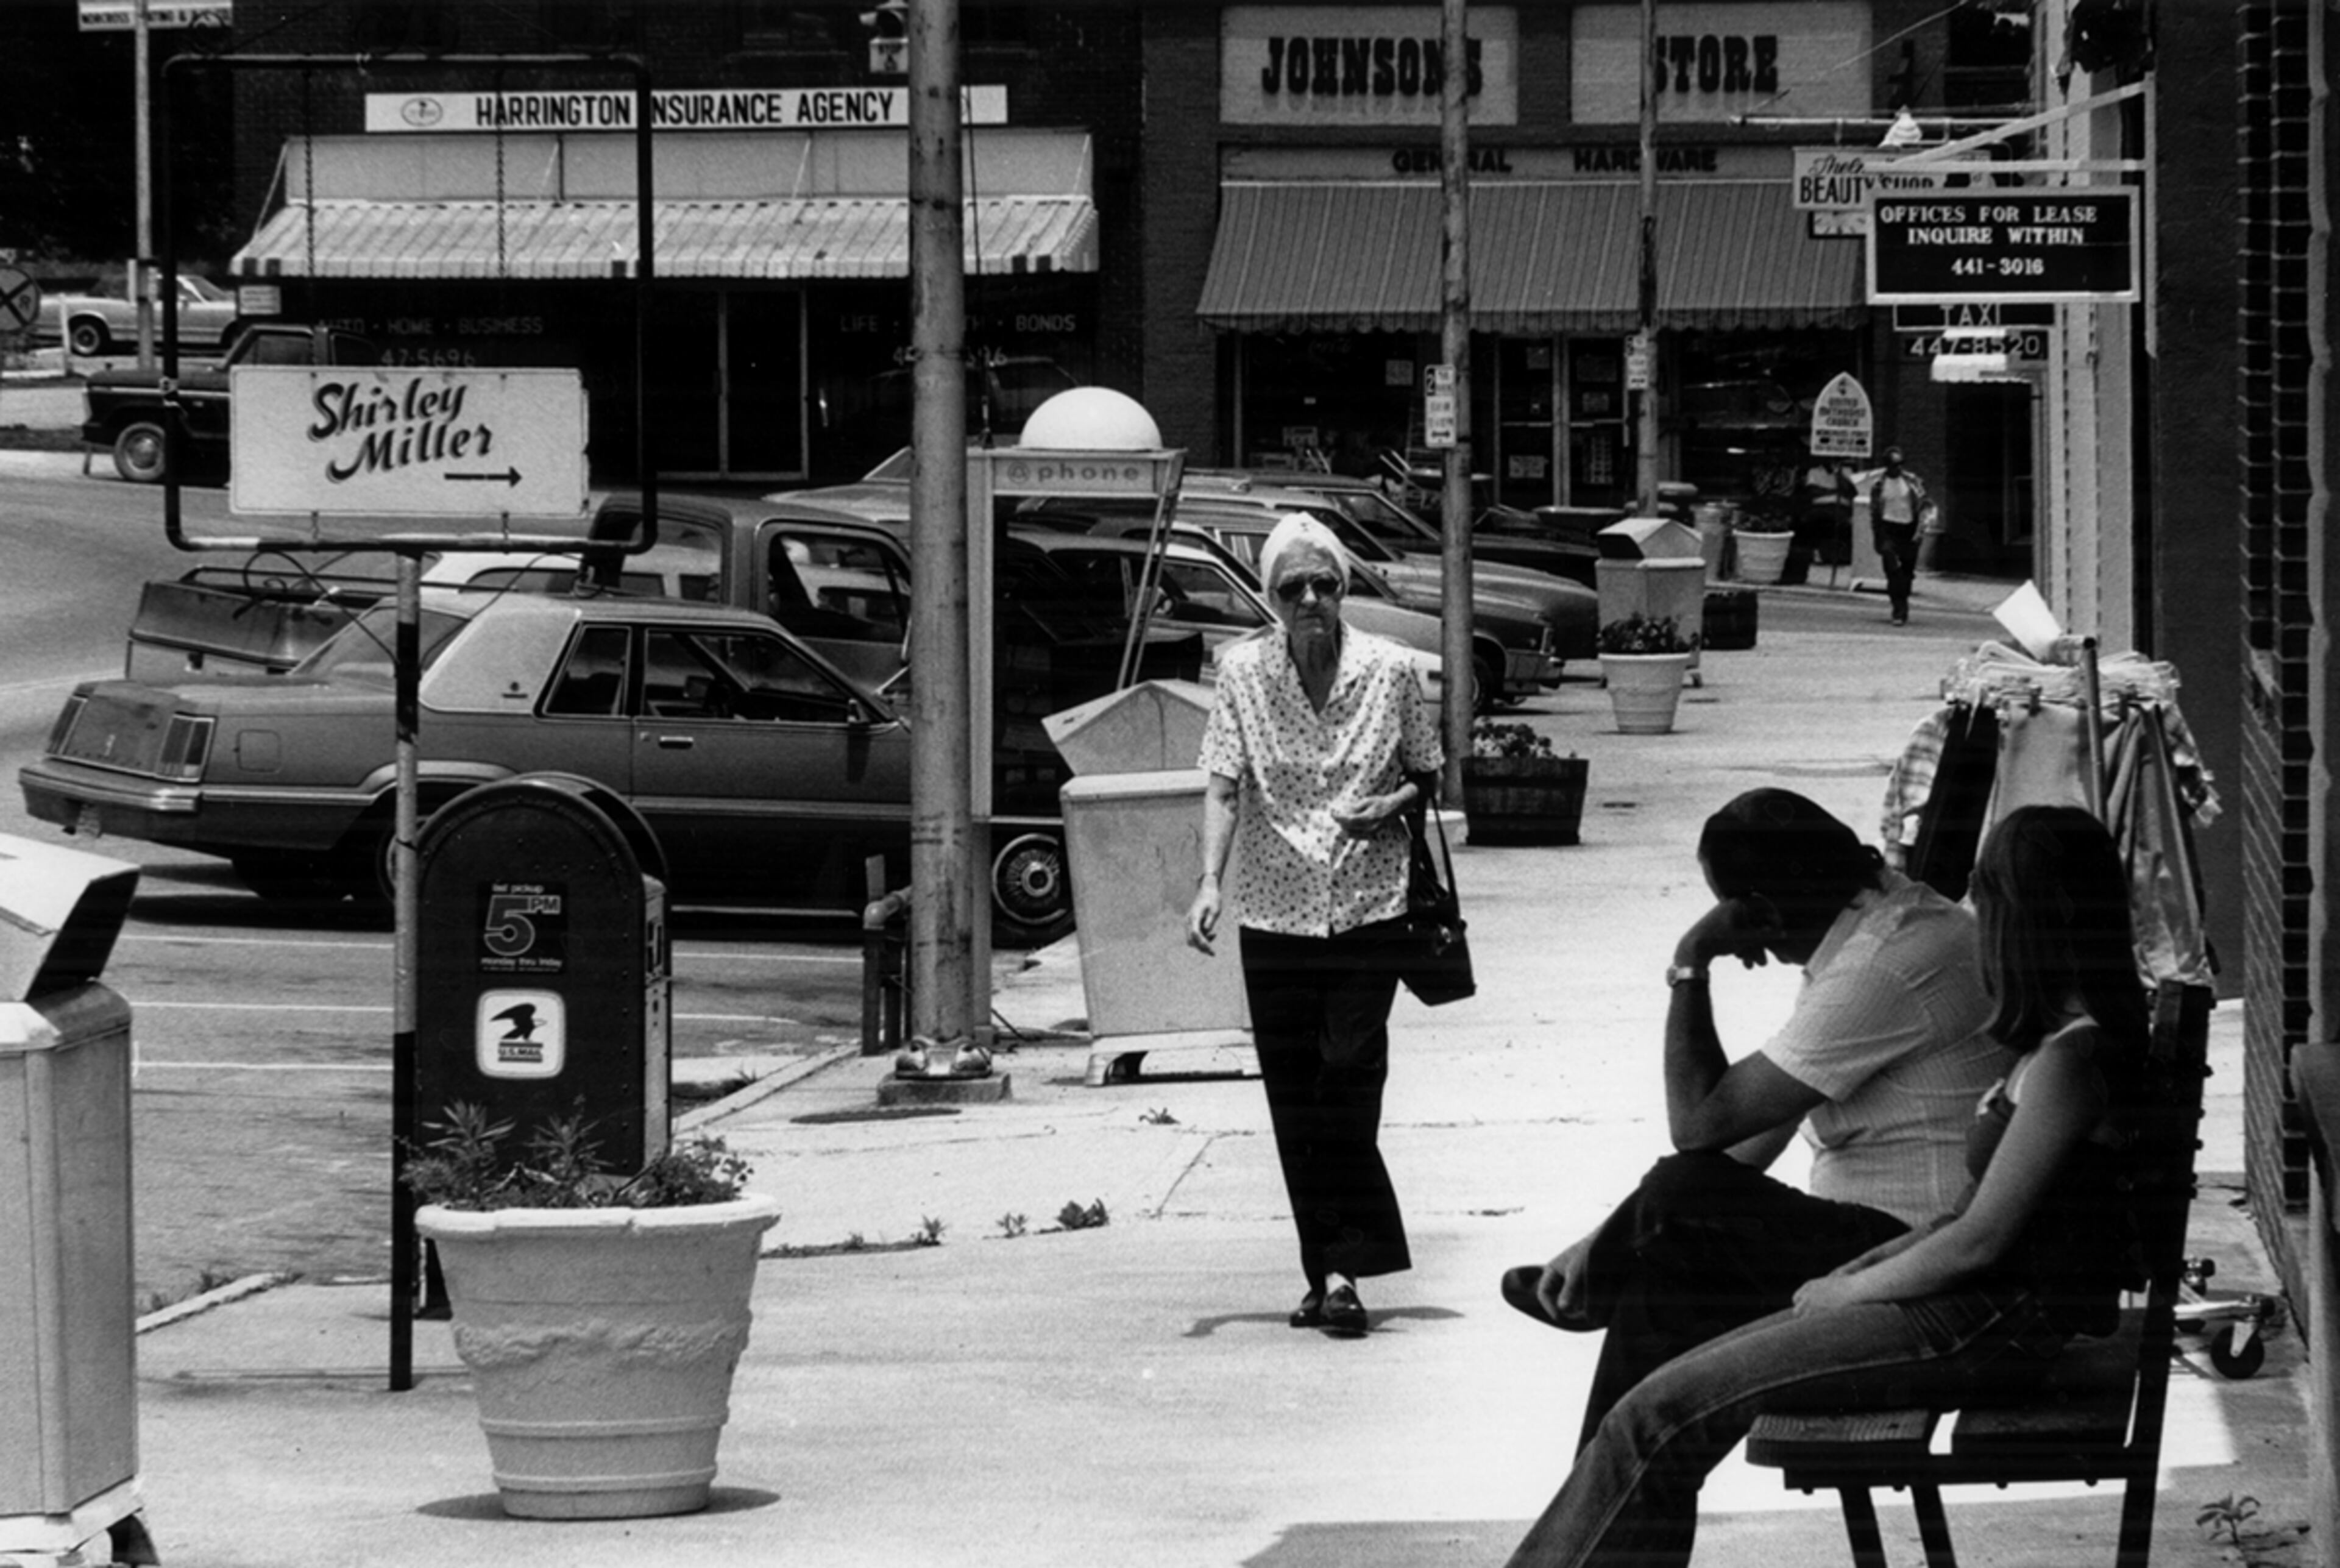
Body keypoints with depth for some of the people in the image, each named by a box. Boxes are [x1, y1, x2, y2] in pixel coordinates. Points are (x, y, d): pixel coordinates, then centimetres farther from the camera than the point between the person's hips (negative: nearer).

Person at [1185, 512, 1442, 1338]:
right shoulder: (1243, 671, -1)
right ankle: (1328, 1269, 15)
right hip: (1275, 913, 2)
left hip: (1367, 906, -2)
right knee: (1293, 1099, 5)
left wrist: (1394, 805, -11)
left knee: (1351, 1081, -12)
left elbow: (1428, 773, 10)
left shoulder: (1388, 669, -1)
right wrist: (1210, 881, -17)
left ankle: (1344, 1268, -10)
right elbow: (1224, 783, -5)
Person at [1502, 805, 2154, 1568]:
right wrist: (1854, 1274, 9)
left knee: (1660, 1414, -10)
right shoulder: (2066, 1039, 12)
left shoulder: (2071, 1059, -20)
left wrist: (1846, 1290, -5)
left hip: (1997, 1327, -10)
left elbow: (1978, 1242, -19)